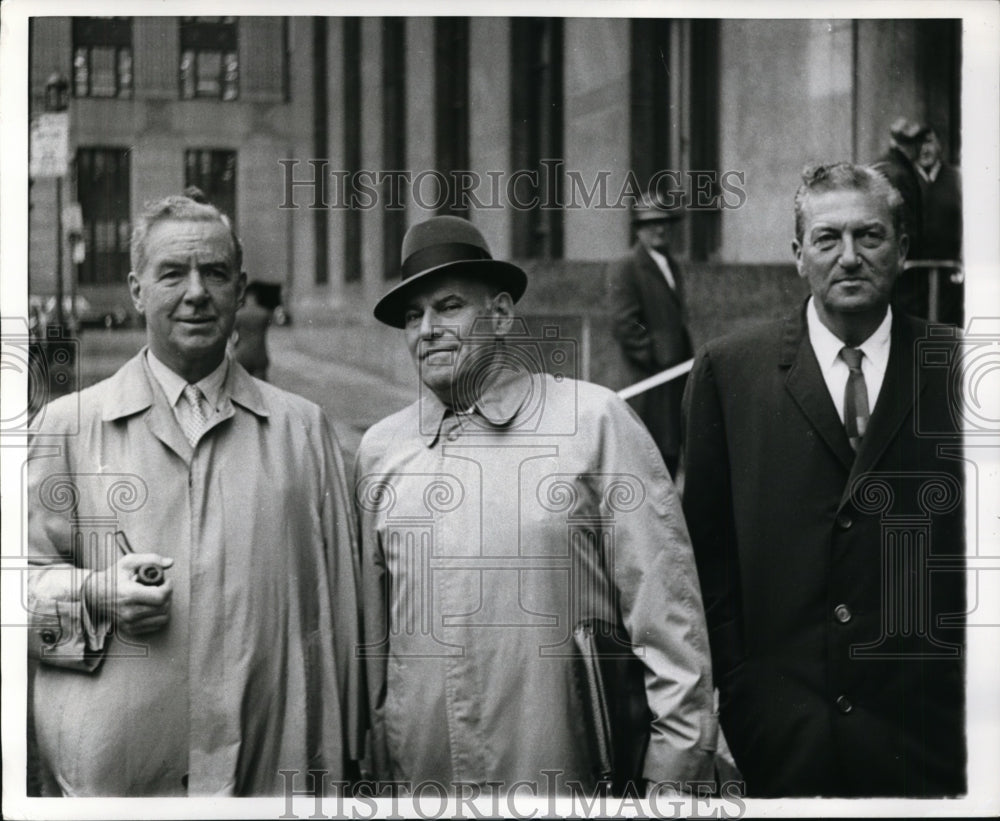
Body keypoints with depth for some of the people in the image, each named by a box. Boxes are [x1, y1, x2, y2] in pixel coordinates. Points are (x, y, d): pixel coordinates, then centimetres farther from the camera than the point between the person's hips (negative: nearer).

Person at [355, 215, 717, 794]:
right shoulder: (380, 449, 4)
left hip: (571, 782, -3)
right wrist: (363, 762, 13)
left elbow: (666, 612, -7)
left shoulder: (595, 422, -6)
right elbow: (369, 632, 11)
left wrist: (676, 764, -9)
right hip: (417, 775, 3)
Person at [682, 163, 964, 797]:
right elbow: (707, 545, 3)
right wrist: (733, 679, -1)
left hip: (923, 720, 1)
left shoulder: (952, 369, 3)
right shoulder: (728, 371, 2)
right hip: (778, 716, 0)